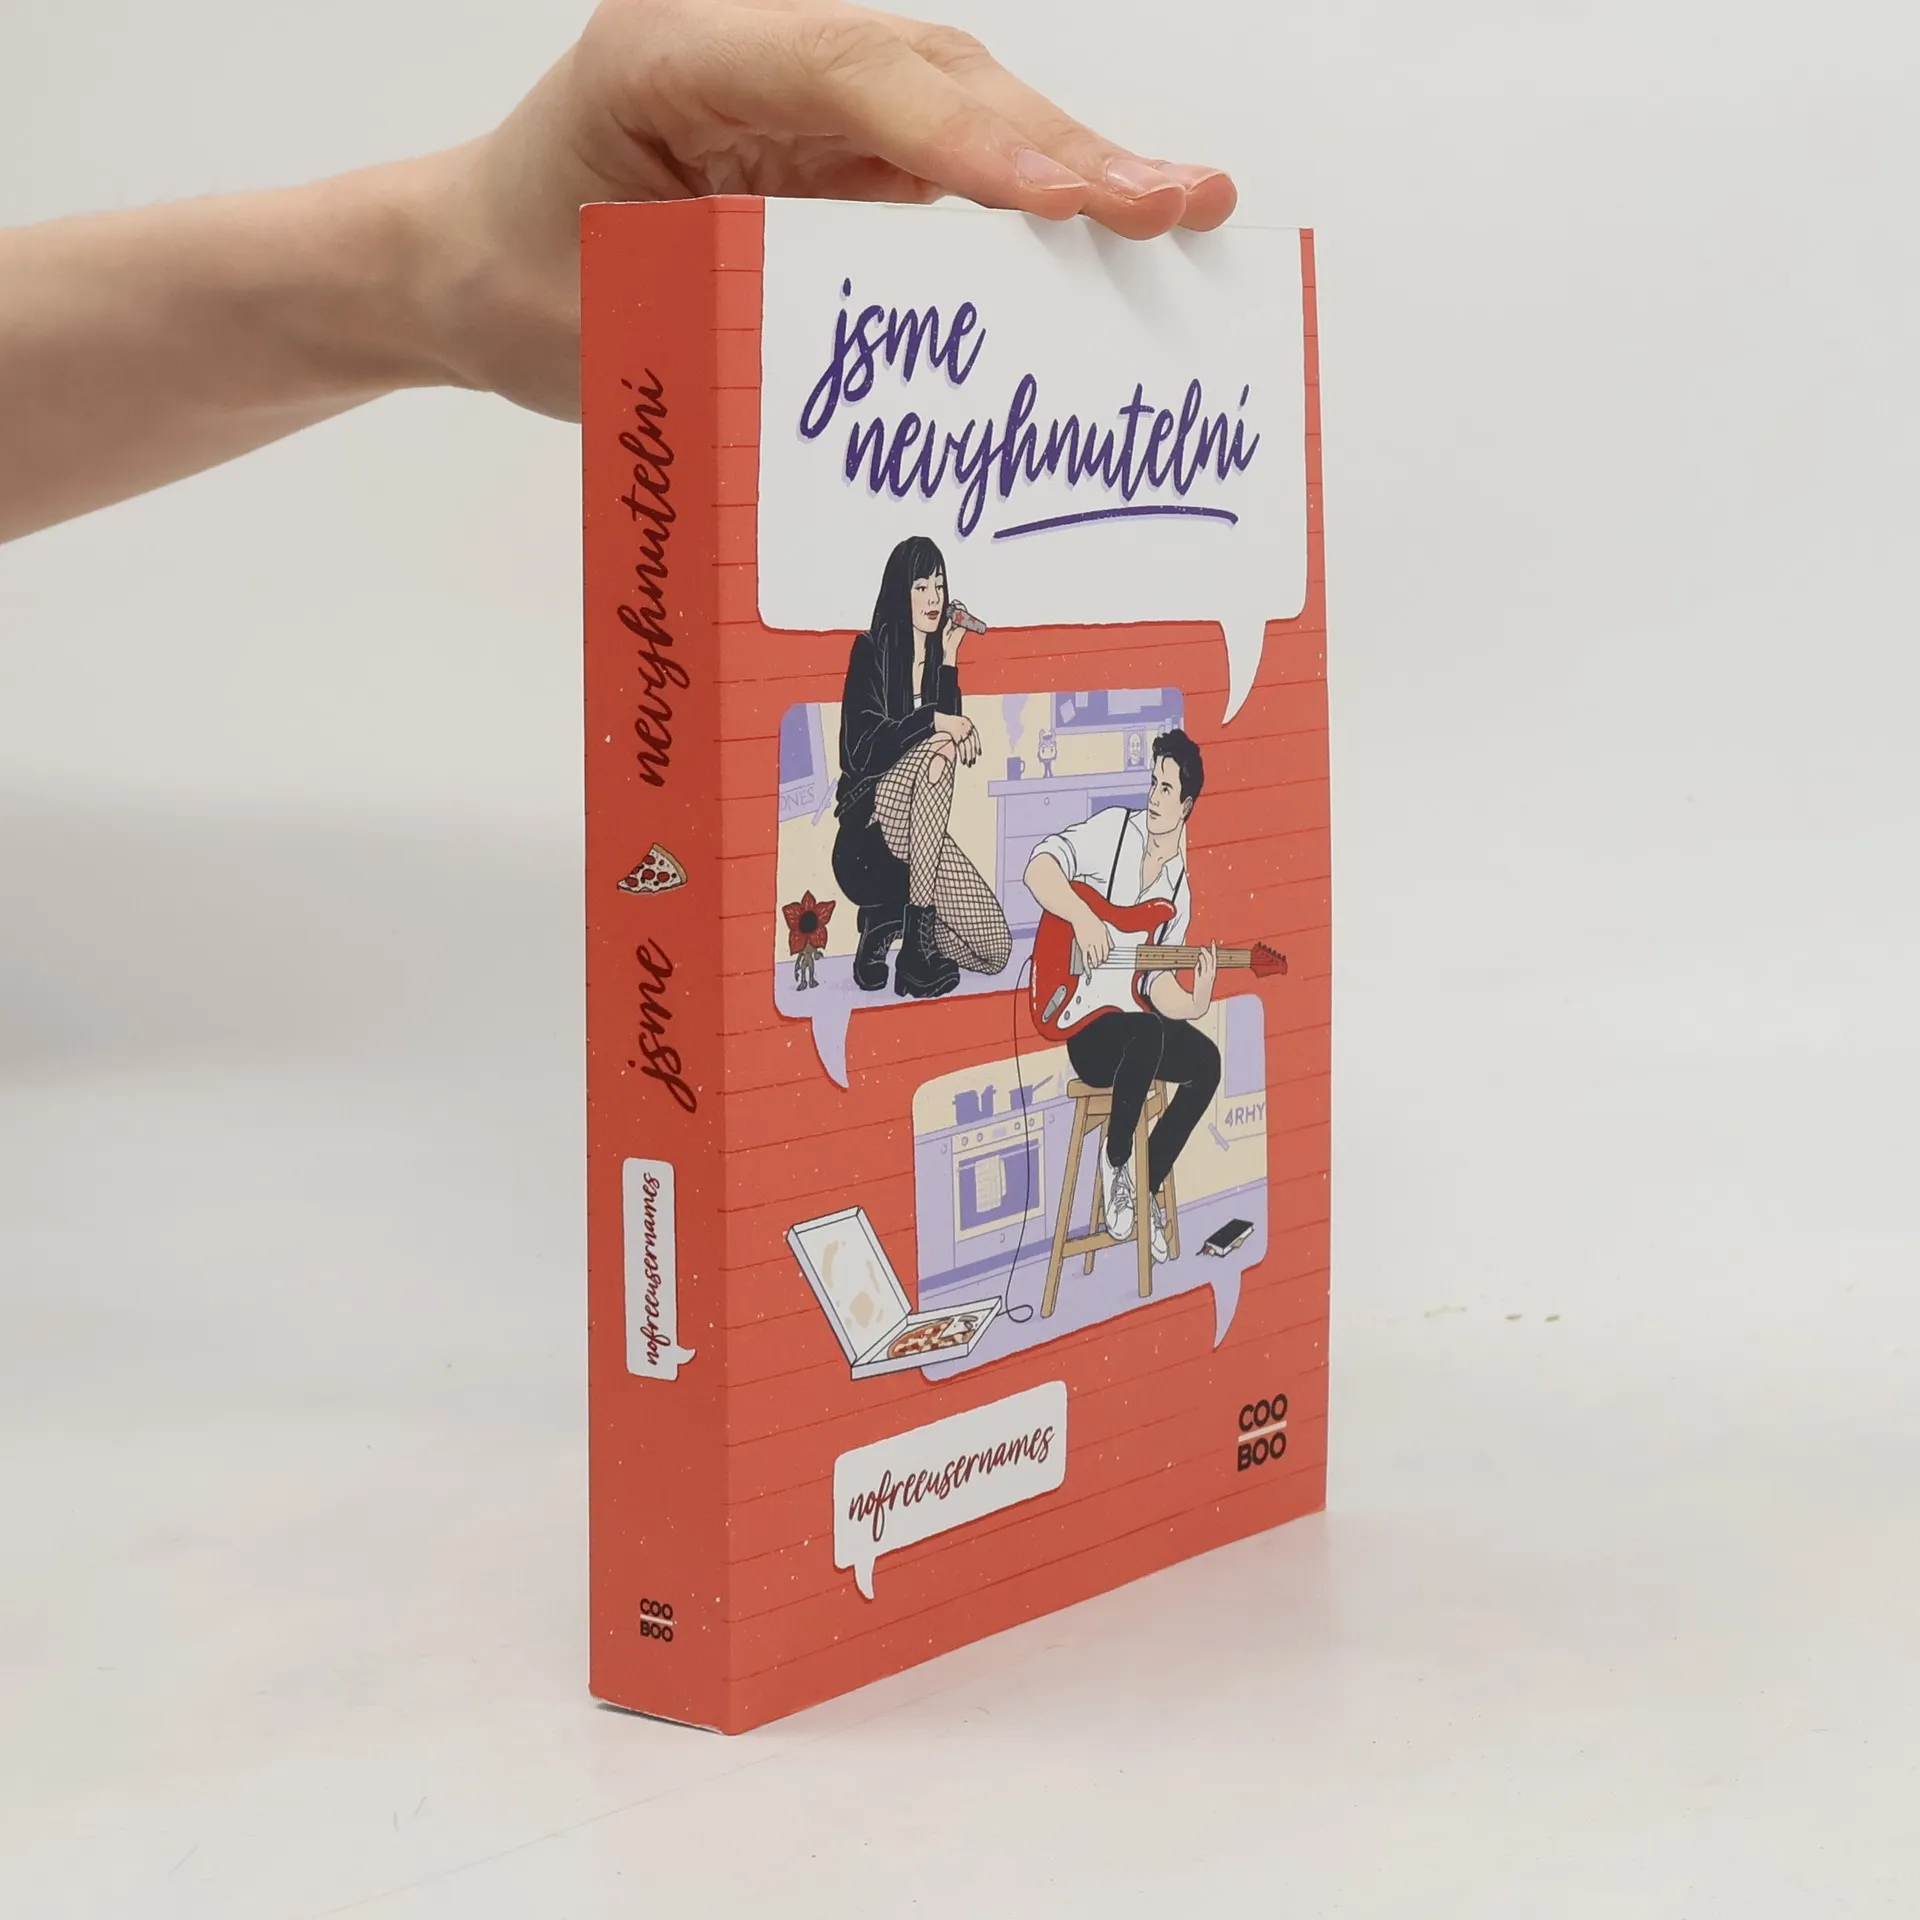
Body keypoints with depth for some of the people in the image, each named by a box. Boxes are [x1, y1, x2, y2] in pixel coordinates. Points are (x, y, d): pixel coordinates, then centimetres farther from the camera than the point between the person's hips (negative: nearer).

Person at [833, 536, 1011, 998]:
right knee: (932, 755, -39)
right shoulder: (871, 651, -5)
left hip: (921, 830, 5)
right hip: (870, 816, -5)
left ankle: (893, 918, 10)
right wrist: (935, 723, -20)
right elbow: (860, 746, -15)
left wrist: (949, 659, -9)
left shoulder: (938, 659, 12)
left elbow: (954, 738, -1)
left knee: (993, 950, -14)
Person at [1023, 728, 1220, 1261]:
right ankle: (1116, 1159, -11)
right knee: (1148, 1033, -35)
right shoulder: (1115, 829, -5)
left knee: (1205, 1062, -16)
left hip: (1136, 1015, 6)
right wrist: (1082, 916, -29)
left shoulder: (1181, 886, 9)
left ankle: (1146, 1186, 0)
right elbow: (1038, 870, -15)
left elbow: (1156, 983, 4)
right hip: (1086, 1023, -6)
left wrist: (1194, 1003, -17)